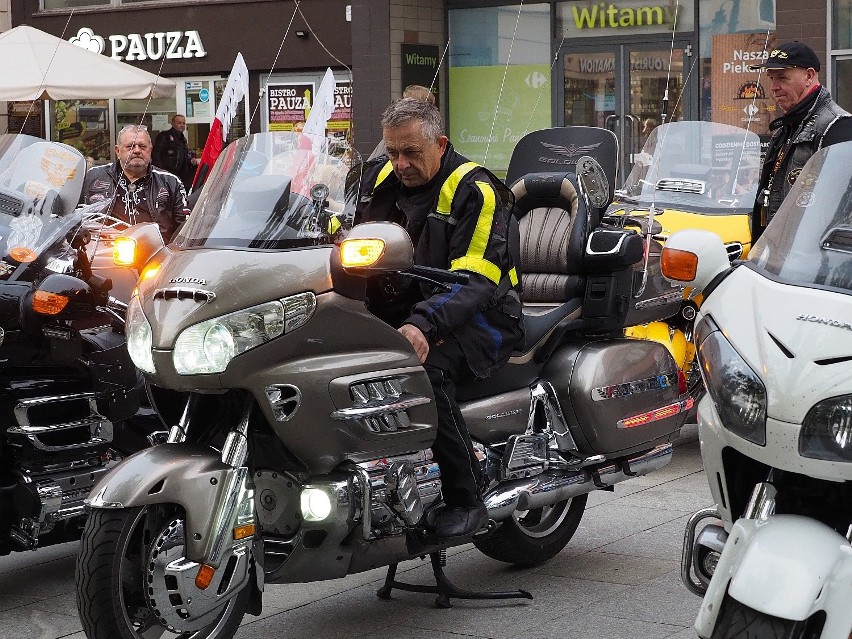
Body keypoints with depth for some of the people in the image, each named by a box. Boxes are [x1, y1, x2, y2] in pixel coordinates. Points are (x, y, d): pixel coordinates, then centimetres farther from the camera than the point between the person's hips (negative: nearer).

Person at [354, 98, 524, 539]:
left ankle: (465, 499, -23)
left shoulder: (474, 191, -10)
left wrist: (423, 325, -36)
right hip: (390, 314, 6)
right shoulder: (378, 179, 11)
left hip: (474, 316, -6)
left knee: (425, 370, -37)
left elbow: (474, 280, -20)